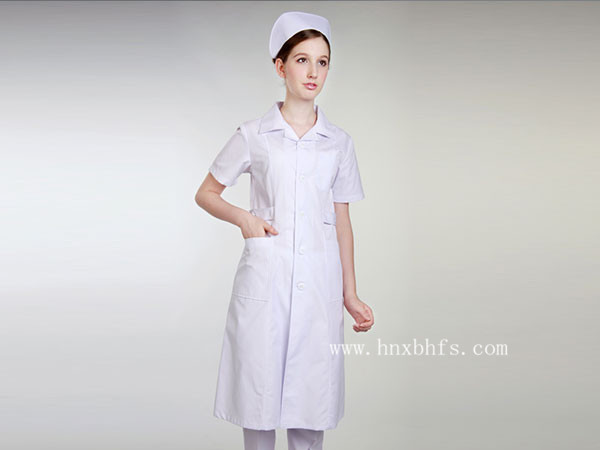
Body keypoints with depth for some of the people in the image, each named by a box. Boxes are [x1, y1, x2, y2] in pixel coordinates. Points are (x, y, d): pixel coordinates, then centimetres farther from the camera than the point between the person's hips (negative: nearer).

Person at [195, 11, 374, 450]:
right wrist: (243, 217, -9)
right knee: (259, 388, 5)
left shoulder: (339, 142, 8)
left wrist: (350, 296, 9)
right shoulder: (253, 135, 2)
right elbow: (206, 193, 10)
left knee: (312, 396, 6)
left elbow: (342, 221, 10)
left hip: (318, 281, 2)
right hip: (264, 277, -1)